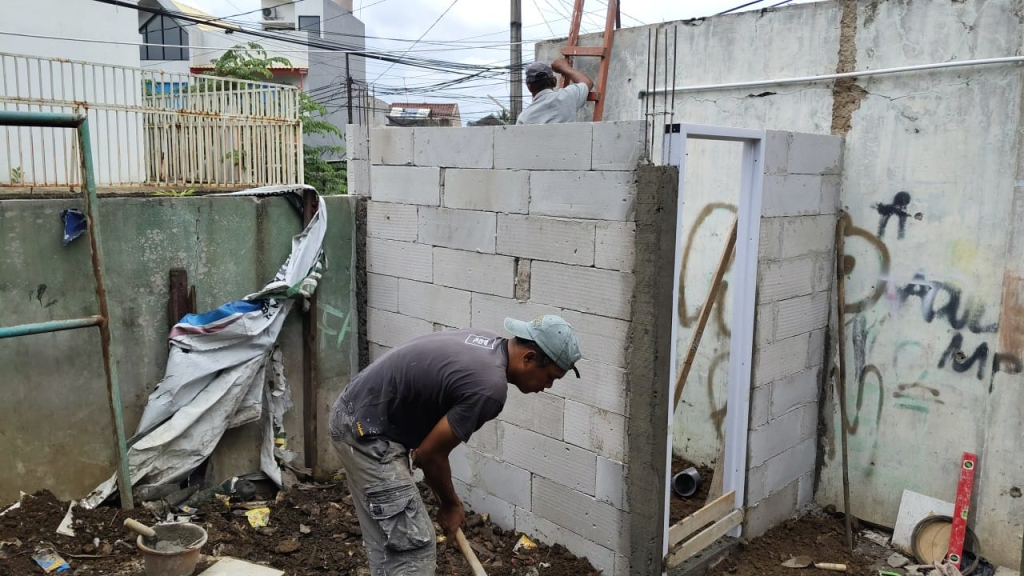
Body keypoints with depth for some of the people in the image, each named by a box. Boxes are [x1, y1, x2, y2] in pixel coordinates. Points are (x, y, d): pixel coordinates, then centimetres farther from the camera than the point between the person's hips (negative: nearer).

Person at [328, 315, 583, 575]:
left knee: (387, 540, 18)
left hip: (359, 415, 10)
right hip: (367, 430, -10)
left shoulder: (488, 344, 5)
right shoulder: (489, 387, -23)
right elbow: (431, 454, -15)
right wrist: (451, 504, 2)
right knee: (413, 544, -6)